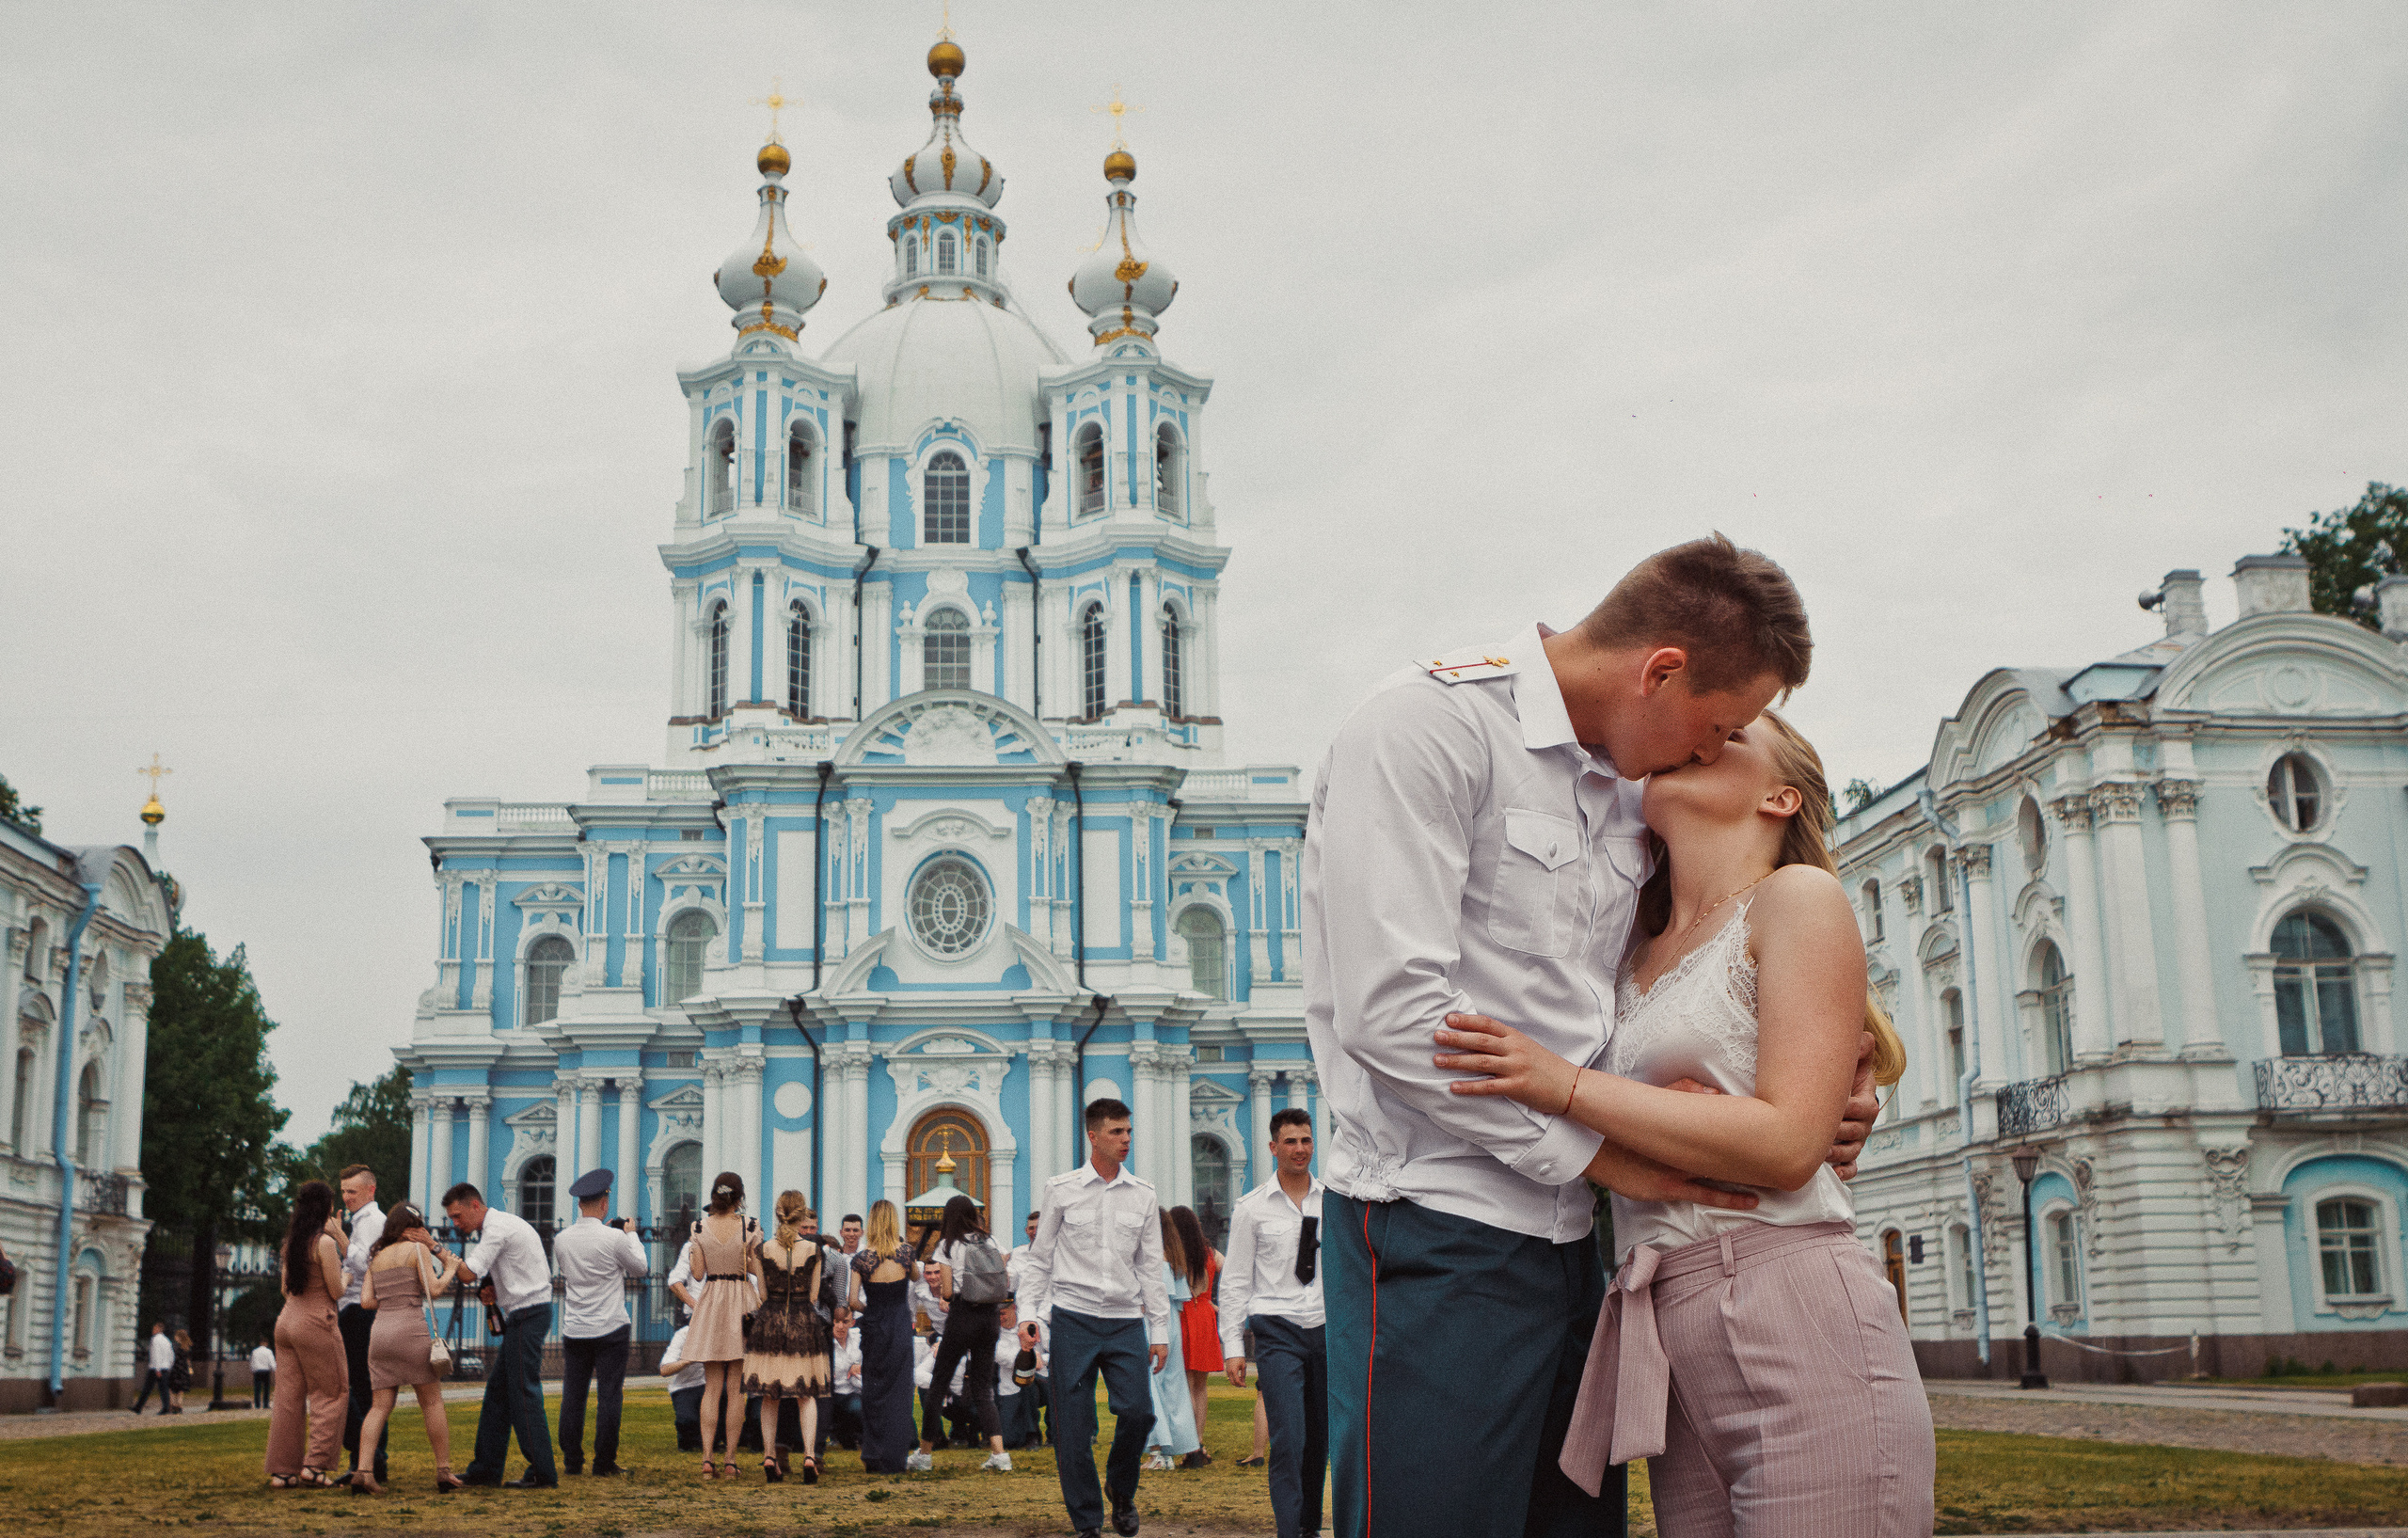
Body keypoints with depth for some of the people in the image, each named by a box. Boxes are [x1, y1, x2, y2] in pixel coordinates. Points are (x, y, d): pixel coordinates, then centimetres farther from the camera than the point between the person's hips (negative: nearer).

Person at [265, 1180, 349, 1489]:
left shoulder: (291, 1241, 11)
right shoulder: (325, 1243, -12)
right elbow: (336, 1291, -8)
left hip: (287, 1320, 7)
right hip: (315, 1322, -7)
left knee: (288, 1397, 7)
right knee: (330, 1394, 4)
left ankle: (282, 1471, 7)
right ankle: (314, 1464, -4)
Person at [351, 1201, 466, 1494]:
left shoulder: (377, 1257, 18)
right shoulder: (418, 1249, 1)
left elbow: (366, 1301, 11)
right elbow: (434, 1290, -8)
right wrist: (450, 1269, 8)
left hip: (380, 1332, 5)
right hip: (410, 1331, -5)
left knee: (379, 1407, 3)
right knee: (433, 1403, 3)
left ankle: (363, 1470, -13)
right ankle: (444, 1472, 3)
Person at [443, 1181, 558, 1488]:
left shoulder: (497, 1228, -14)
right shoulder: (501, 1224, 18)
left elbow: (468, 1274, -21)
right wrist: (493, 1290, 6)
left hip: (528, 1313, -10)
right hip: (523, 1315, 10)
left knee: (524, 1393, -8)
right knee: (497, 1390, 11)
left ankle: (542, 1473, -6)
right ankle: (485, 1469, 16)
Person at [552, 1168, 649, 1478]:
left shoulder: (561, 1239, 0)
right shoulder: (614, 1237, -14)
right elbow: (640, 1267, 1)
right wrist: (632, 1234, 15)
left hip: (574, 1330, 4)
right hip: (611, 1329, -4)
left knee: (573, 1397, 10)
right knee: (608, 1396, 1)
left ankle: (572, 1461, 14)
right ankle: (604, 1463, 2)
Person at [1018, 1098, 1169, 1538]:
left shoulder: (1142, 1195, 9)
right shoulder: (1061, 1190, 2)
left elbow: (1151, 1267, 12)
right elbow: (1039, 1259, 7)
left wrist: (1160, 1331, 9)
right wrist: (1028, 1313, -3)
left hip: (1126, 1320, 2)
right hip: (1073, 1319, -2)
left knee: (1139, 1411, -11)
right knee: (1073, 1426, -2)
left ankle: (1121, 1489, 17)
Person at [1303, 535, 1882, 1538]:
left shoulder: (1625, 790, 16)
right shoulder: (1429, 726, -11)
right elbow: (1391, 1016, -20)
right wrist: (1600, 1150, -13)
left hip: (1565, 1233, 8)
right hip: (1437, 1234, -8)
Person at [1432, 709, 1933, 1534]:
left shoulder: (1798, 897, 1)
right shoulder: (1639, 954, 20)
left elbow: (1786, 1143, -11)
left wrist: (1564, 1085, -11)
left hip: (1798, 1327, -6)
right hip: (1672, 1341, 7)